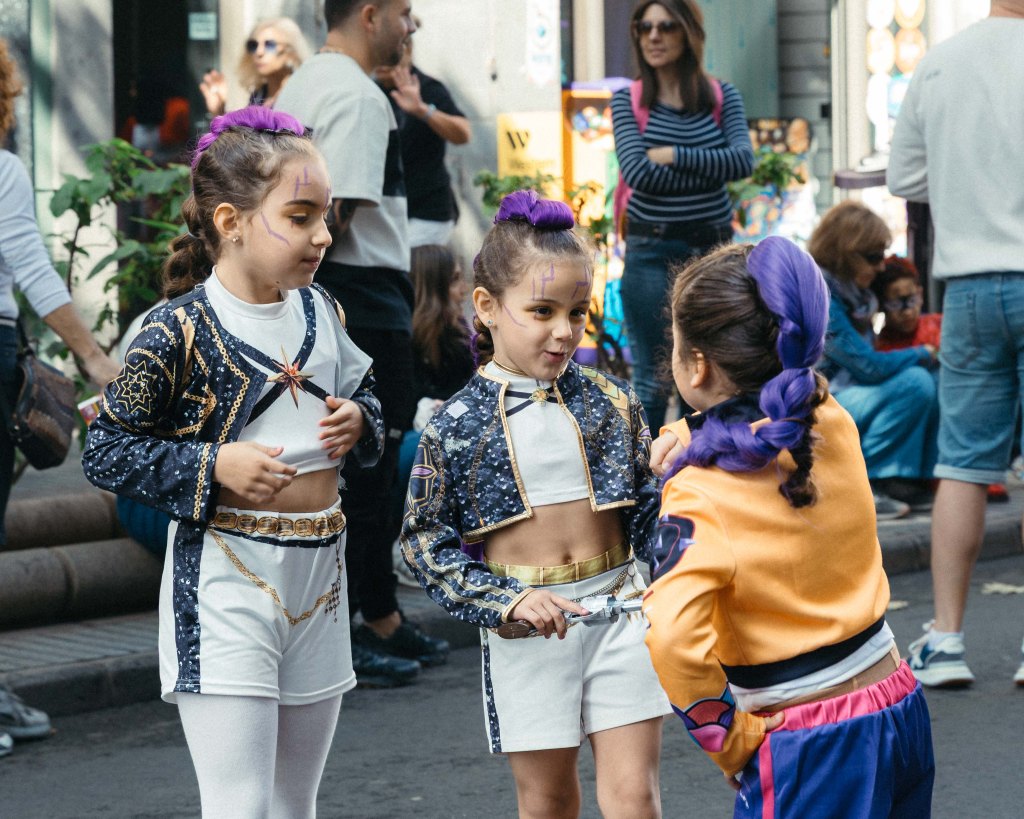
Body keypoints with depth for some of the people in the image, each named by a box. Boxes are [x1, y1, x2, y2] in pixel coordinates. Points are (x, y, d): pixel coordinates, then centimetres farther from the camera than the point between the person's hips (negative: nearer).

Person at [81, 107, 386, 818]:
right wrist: (213, 465, -19)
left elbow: (363, 391, 22)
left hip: (319, 574, 7)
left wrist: (358, 421, 0)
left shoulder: (321, 312, 6)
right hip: (224, 585, -7)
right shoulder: (179, 330, -13)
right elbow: (107, 452, -9)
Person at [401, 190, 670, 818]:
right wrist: (508, 600, -15)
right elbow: (425, 541, -4)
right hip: (525, 627, -1)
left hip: (617, 609, 1)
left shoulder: (611, 403, 1)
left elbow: (651, 504, 8)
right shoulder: (457, 425, -6)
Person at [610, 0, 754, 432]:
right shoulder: (628, 101, 1)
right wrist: (711, 169, -12)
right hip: (652, 253, -2)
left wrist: (674, 156, -15)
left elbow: (744, 160, -12)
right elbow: (638, 172, -14)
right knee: (652, 378, 2)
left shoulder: (723, 97, 4)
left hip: (713, 249, 2)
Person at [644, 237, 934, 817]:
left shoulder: (701, 497, -19)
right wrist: (695, 447, 9)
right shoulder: (834, 422, -1)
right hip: (901, 704, 7)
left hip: (807, 747, -7)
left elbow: (673, 637, -32)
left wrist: (729, 736, -18)